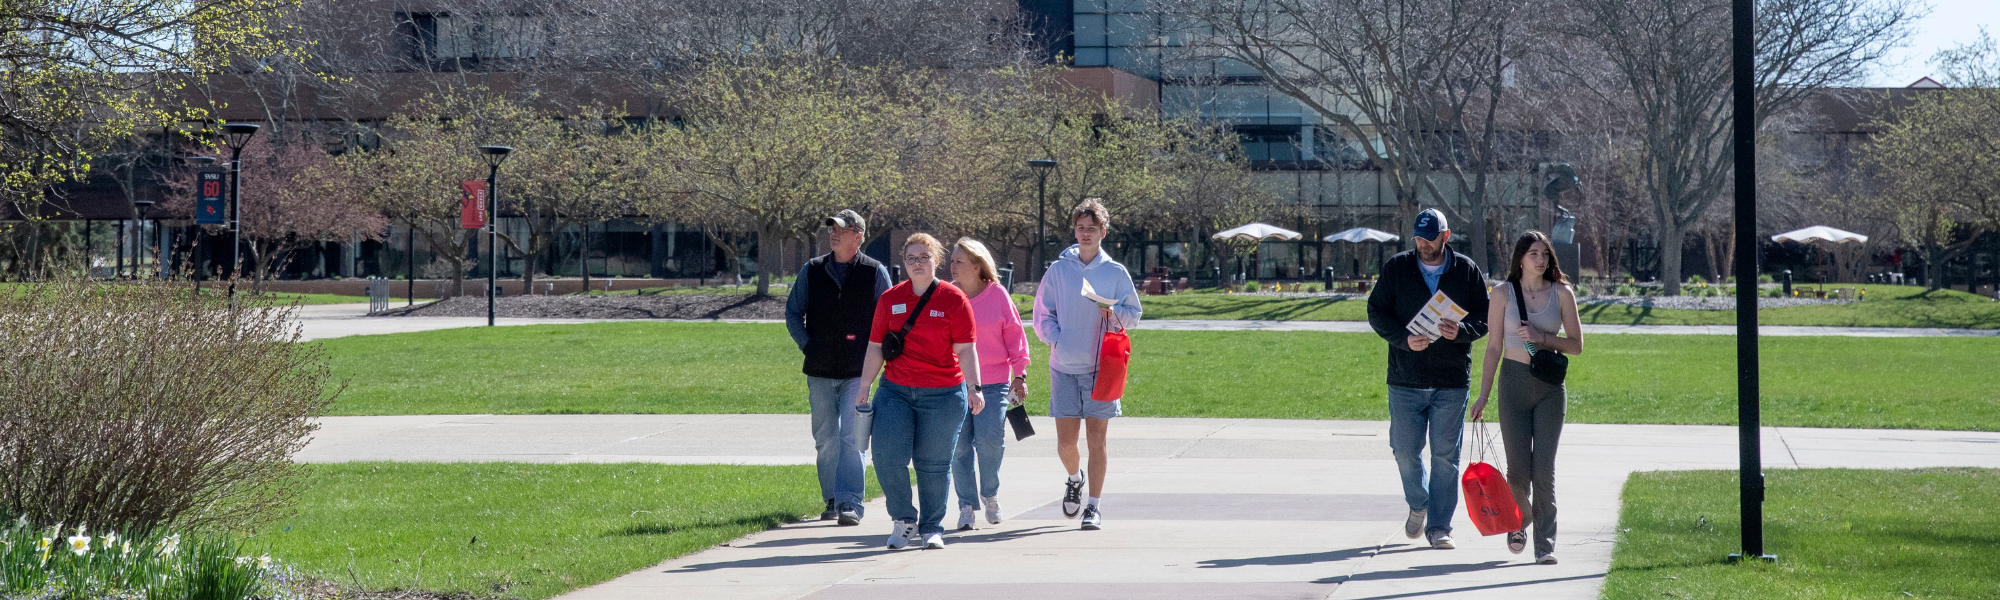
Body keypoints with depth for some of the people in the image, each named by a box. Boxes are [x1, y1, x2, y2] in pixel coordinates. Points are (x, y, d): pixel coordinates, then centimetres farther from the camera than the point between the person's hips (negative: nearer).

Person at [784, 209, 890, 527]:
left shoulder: (875, 272, 1)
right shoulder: (812, 271, 7)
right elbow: (792, 311, 13)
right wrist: (806, 345, 1)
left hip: (858, 371, -3)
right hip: (820, 370, 3)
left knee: (851, 438, -11)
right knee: (826, 438, 8)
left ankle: (849, 503, -13)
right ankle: (832, 500, 19)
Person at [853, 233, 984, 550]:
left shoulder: (953, 300, -1)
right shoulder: (890, 300, 8)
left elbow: (965, 349, -3)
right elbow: (875, 347, 13)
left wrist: (974, 388, -12)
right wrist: (864, 387, 11)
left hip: (943, 393, -2)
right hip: (895, 391, 2)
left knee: (934, 464, 2)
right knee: (887, 456, -11)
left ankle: (932, 527, 18)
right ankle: (904, 520, 8)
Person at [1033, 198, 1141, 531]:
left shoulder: (1116, 273, 4)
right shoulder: (1058, 270, 6)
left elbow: (1133, 313, 9)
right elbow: (1042, 314, 8)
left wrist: (1113, 313, -12)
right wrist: (1058, 339, -8)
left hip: (1101, 366, -1)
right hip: (1064, 366, 1)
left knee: (1097, 439, -2)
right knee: (1065, 442, -1)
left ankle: (1094, 505, 5)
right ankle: (1074, 479, 31)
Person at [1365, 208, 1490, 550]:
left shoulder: (1467, 272, 3)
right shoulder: (1396, 269, 4)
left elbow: (1484, 317, 4)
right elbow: (1376, 312, 1)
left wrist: (1461, 331, -18)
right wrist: (1404, 339, -15)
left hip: (1452, 381, -1)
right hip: (1406, 380, 1)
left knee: (1445, 455, -2)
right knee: (1405, 451, 3)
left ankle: (1439, 527, 5)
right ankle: (1418, 506, 31)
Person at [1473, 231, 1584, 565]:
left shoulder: (1562, 293, 2)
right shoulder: (1503, 293, 1)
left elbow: (1577, 345, 2)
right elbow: (1494, 347, 4)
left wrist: (1541, 337, -14)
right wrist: (1482, 395, 1)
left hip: (1550, 386, 0)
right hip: (1514, 382, 0)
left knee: (1544, 467, -7)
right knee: (1518, 468, -2)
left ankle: (1545, 545, -2)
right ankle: (1520, 521, 29)